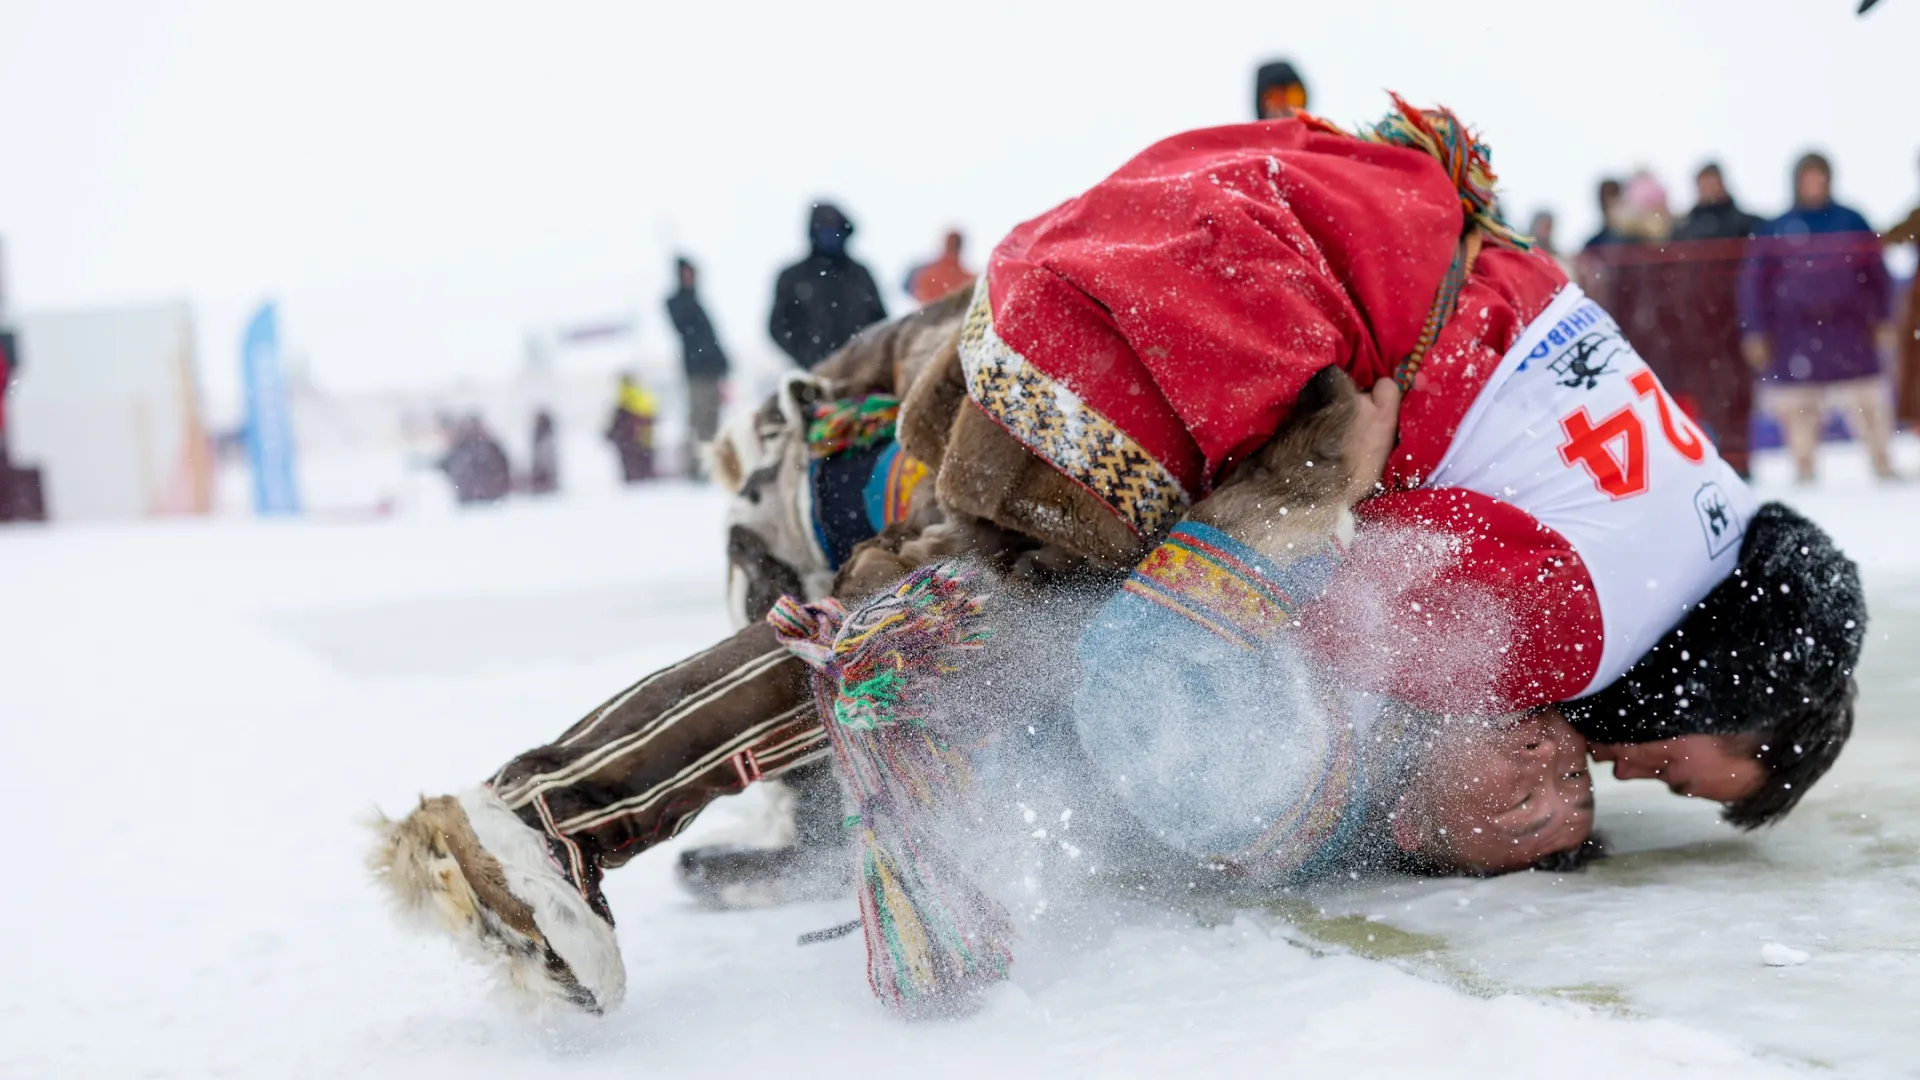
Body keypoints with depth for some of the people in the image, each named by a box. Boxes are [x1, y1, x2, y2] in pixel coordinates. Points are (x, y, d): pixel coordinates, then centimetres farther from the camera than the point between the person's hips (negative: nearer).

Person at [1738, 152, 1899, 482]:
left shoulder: (1851, 222, 6)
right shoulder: (1776, 230, 3)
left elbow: (1876, 271, 11)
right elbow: (1754, 281, 3)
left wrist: (1882, 318, 8)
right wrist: (1756, 331, 0)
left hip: (1848, 330, 0)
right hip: (1795, 334, 0)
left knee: (1867, 402, 0)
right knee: (1798, 406, 3)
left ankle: (1883, 466, 10)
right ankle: (1804, 471, 14)